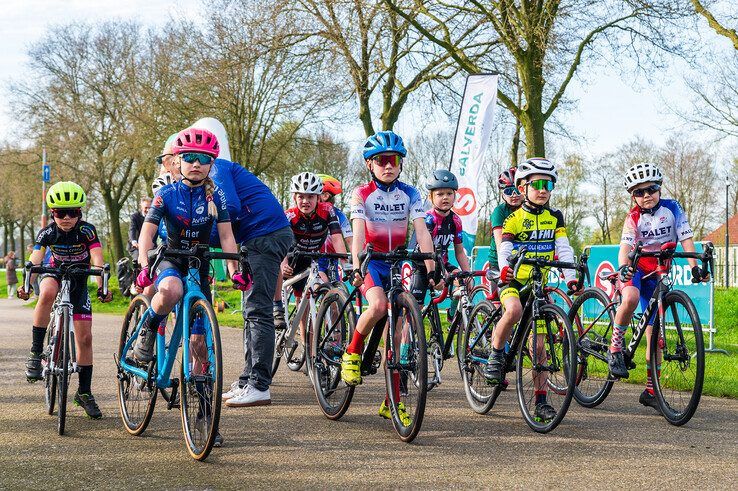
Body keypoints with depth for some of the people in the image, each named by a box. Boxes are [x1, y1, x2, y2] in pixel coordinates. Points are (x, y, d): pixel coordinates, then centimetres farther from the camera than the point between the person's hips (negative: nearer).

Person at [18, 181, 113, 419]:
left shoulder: (87, 230, -23)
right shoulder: (48, 233, -19)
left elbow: (98, 261, -34)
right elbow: (35, 261, -30)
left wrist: (102, 287, -51)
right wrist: (26, 285, -49)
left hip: (78, 281, 0)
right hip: (54, 274, 0)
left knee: (85, 338, -4)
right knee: (47, 293, -39)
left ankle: (84, 392, 9)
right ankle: (36, 352, -28)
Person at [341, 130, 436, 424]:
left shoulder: (409, 194, 0)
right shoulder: (362, 194, -5)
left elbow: (422, 232, -10)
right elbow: (358, 233, -18)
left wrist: (431, 269, -23)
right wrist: (356, 267, -34)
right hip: (371, 261, -2)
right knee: (378, 306, -33)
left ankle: (392, 401, 4)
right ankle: (352, 353, -5)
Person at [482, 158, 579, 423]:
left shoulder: (555, 218, 4)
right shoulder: (514, 218, -5)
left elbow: (564, 249, -3)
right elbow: (504, 249, -16)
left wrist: (571, 277, -19)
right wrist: (505, 268, -38)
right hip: (513, 281, -3)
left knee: (539, 344, 3)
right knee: (514, 310, -37)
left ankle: (541, 401, 8)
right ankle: (496, 354, -14)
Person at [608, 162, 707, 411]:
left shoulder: (672, 208, -5)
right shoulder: (633, 218, -7)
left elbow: (686, 239, -10)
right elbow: (625, 246, -22)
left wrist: (695, 267, -25)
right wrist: (623, 267, -43)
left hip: (657, 275, 2)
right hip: (635, 269, -2)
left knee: (655, 334, 2)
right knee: (631, 297, -39)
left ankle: (650, 391, 12)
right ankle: (615, 349, -21)